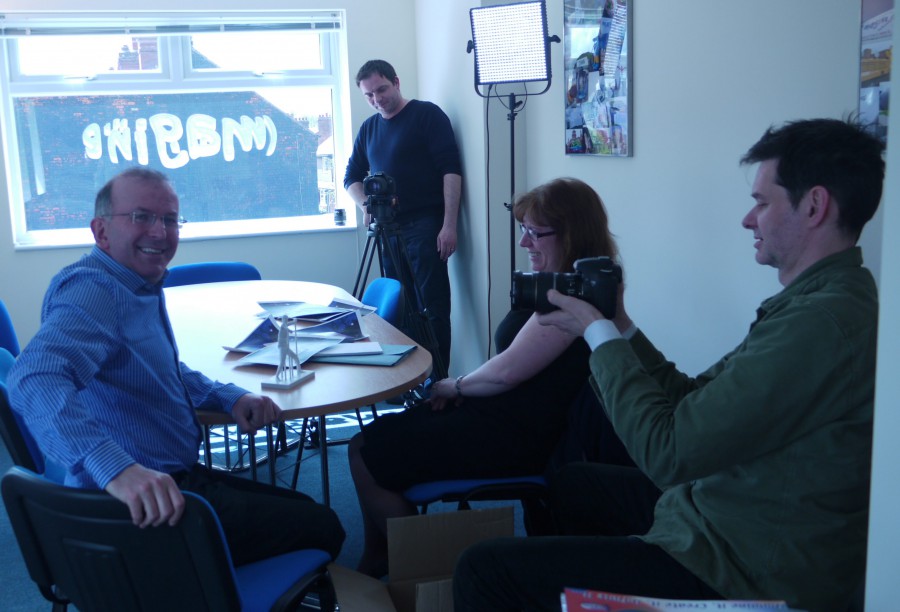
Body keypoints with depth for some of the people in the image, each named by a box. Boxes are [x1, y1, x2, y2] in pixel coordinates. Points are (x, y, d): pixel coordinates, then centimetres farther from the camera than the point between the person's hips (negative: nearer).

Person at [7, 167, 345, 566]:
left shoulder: (139, 287, 9)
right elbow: (35, 379, -42)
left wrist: (229, 397, 5)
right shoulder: (91, 290, -23)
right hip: (143, 514, -10)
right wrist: (116, 467, -56)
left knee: (302, 508, 24)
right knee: (324, 528, -2)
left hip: (168, 485, 10)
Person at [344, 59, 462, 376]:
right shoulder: (368, 128, 17)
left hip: (425, 226, -6)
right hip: (388, 229, 6)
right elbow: (352, 177, 21)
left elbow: (451, 169, -9)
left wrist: (449, 224, -17)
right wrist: (366, 204, -1)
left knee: (433, 307, -8)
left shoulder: (427, 114, -2)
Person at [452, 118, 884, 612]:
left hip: (746, 571, -10)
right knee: (572, 484, 30)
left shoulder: (821, 323, -28)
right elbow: (691, 401, 10)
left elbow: (666, 454, -25)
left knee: (483, 571, -10)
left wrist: (599, 333, -13)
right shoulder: (818, 299, 6)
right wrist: (620, 330, 2)